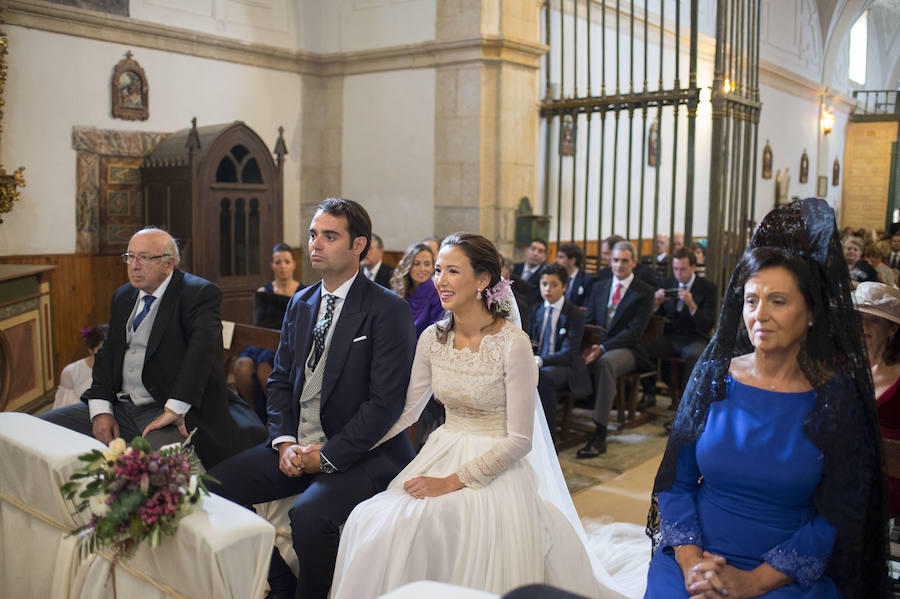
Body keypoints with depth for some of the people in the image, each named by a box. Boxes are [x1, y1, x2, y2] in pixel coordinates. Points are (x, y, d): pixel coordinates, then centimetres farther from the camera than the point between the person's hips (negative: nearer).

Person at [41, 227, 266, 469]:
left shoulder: (199, 294, -7)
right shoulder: (122, 297, 18)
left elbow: (204, 346, -22)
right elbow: (108, 353, 14)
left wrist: (174, 409, -29)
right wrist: (101, 410, -1)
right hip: (119, 406, 8)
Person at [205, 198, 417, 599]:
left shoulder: (389, 310, -11)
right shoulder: (300, 303, 12)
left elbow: (385, 401, -16)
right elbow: (280, 380, 13)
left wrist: (326, 457, -17)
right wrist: (285, 442, -4)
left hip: (360, 453, -7)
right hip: (297, 447, 7)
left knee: (308, 515, -32)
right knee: (213, 486, -6)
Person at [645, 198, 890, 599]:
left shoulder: (837, 398, -3)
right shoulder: (713, 377, 2)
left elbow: (837, 520, -4)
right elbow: (676, 481, 4)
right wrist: (690, 561, -10)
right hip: (697, 557, 2)